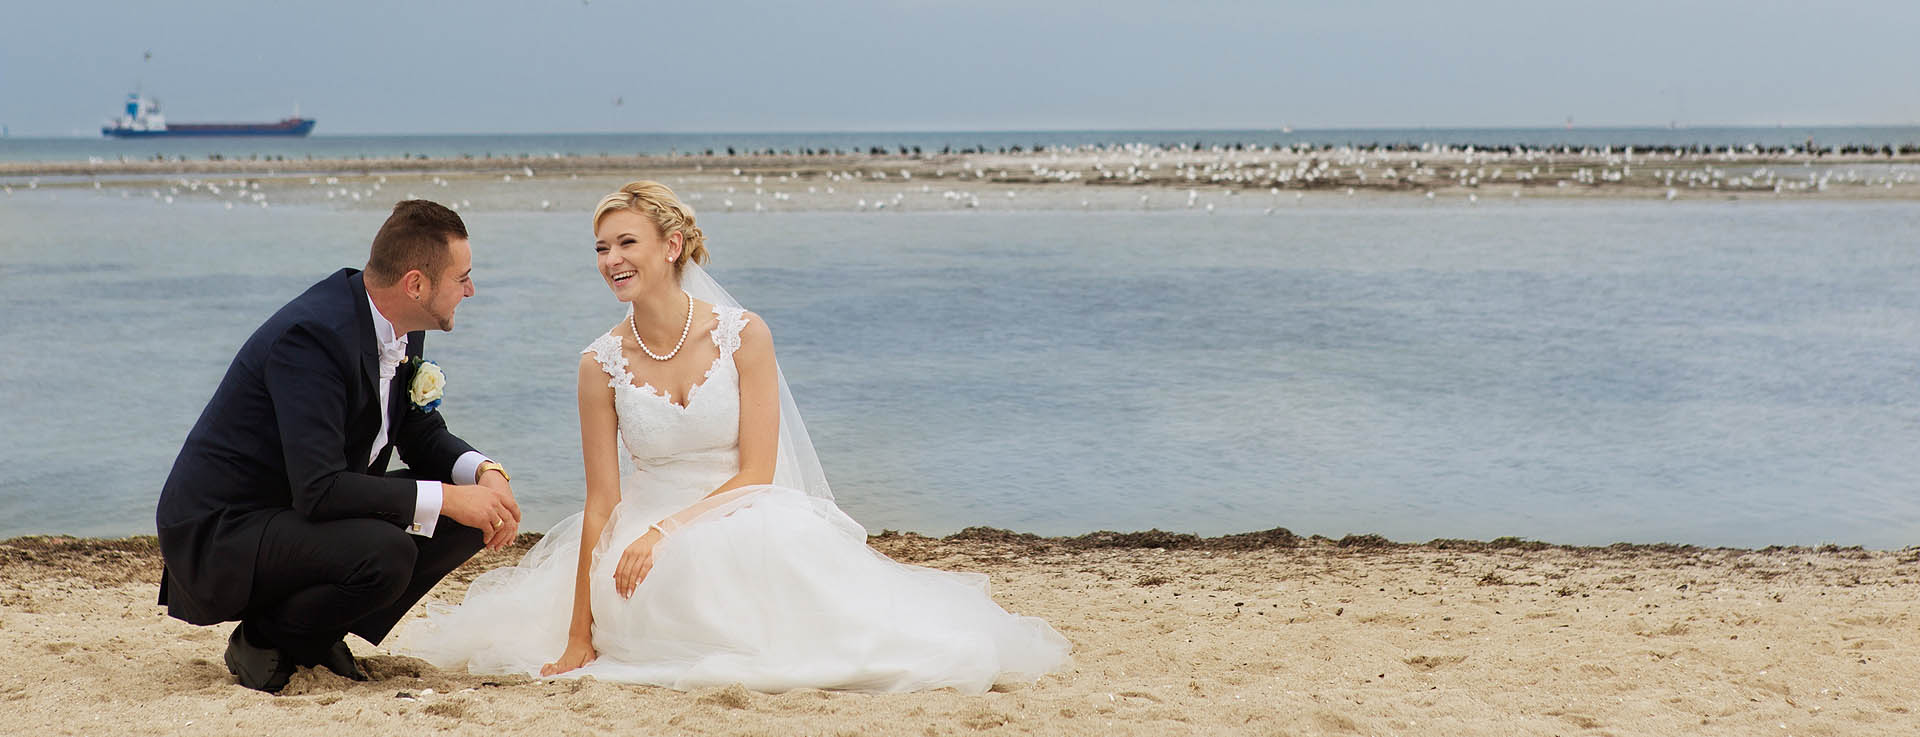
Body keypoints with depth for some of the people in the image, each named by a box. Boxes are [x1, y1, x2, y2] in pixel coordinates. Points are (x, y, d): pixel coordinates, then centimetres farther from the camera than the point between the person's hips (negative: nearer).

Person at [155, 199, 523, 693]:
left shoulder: (402, 328, 0)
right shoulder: (313, 335, -28)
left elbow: (421, 434, 12)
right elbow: (319, 490, -33)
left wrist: (485, 472, -10)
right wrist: (446, 498, -28)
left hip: (298, 514, 9)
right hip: (220, 535, -9)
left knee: (470, 518, 0)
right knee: (384, 555, -33)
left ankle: (315, 636, 9)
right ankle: (263, 639, -4)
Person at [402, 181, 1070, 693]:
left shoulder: (743, 335, -8)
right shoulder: (602, 363, -3)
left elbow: (756, 473, -8)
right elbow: (601, 501, -4)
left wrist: (667, 530, -23)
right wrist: (578, 638, -10)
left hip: (747, 522, 0)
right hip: (644, 538, 0)